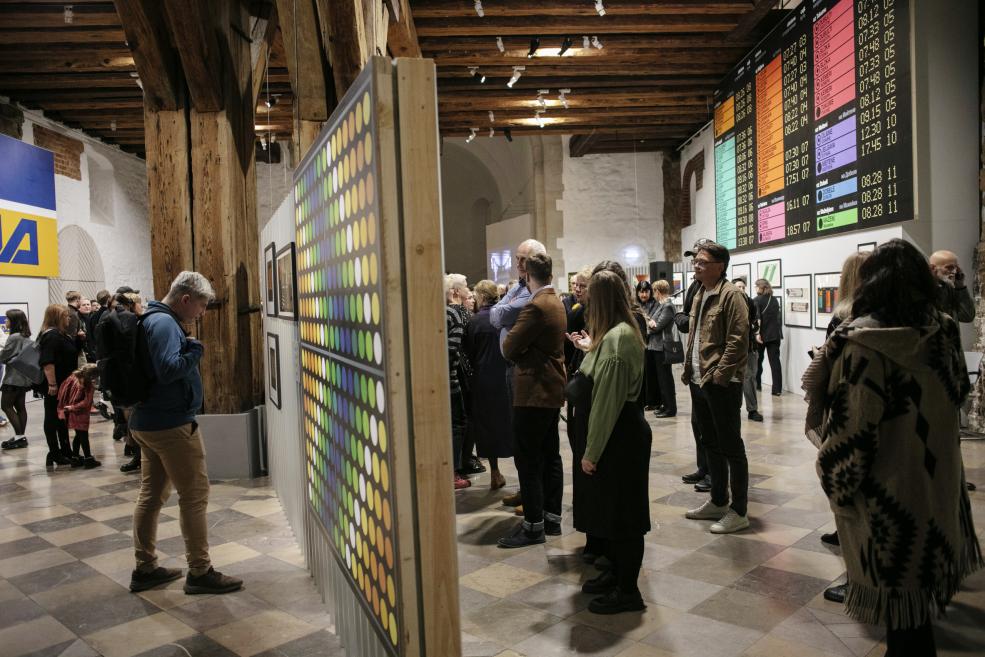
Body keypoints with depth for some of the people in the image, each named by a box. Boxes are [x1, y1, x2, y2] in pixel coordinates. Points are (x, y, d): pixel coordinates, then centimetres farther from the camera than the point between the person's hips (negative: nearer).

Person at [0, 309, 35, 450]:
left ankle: (19, 436, -5)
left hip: (13, 378, -8)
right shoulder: (27, 337, 9)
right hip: (23, 377, 8)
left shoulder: (13, 337, -15)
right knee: (20, 406, 10)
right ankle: (22, 436, 12)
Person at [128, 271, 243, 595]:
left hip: (147, 423, 10)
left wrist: (189, 348, 3)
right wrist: (195, 349, -15)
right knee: (195, 496, -2)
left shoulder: (154, 319, 13)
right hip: (172, 425, -10)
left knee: (151, 495, 15)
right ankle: (200, 572, 6)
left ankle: (145, 568, 24)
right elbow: (169, 369, -29)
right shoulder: (164, 323, -18)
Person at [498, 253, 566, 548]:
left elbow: (509, 348, -16)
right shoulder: (556, 303, 11)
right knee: (550, 455, 14)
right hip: (552, 390, 10)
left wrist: (519, 355, 2)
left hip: (534, 392, -10)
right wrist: (526, 354, 8)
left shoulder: (535, 306, -18)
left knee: (528, 460, -2)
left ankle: (533, 525, 5)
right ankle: (552, 517, 23)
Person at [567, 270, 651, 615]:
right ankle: (617, 573, 36)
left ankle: (627, 590, 16)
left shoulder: (616, 337, -23)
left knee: (620, 512, 2)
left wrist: (592, 451, -18)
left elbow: (607, 401, -23)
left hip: (620, 438, -10)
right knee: (610, 509, 20)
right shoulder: (620, 332, 10)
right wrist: (589, 349, 24)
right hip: (619, 434, 10)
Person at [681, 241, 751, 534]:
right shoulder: (699, 295, 15)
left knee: (731, 446, 0)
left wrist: (719, 375, -19)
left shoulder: (731, 295, -12)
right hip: (699, 383, 9)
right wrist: (689, 368, 13)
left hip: (722, 385, -9)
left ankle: (739, 511, 11)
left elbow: (738, 340, -18)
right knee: (710, 443, 18)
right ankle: (718, 501, 31)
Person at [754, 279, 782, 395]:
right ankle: (777, 389, -7)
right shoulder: (774, 300, 9)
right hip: (775, 334, 3)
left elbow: (757, 318, -17)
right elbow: (777, 316, 17)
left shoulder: (757, 300, -7)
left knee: (757, 360, 14)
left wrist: (757, 333, -22)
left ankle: (756, 384, 24)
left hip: (763, 334, -3)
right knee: (775, 361, -1)